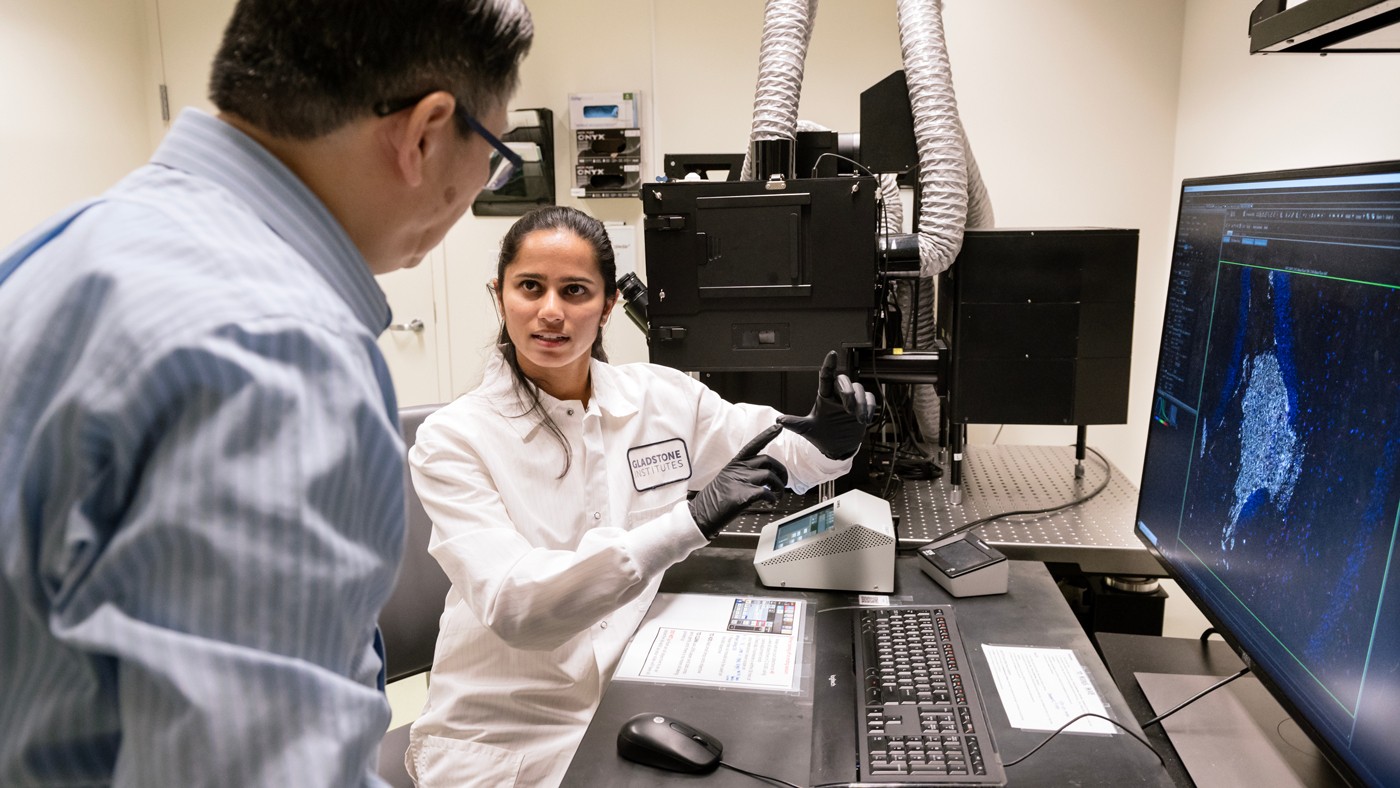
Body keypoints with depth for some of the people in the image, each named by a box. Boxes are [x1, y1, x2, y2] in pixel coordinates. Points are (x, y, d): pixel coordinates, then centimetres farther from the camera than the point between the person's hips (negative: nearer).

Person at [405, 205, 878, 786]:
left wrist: (830, 442, -12)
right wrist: (689, 521, -32)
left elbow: (781, 454, 12)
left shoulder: (663, 396, -2)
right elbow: (510, 606, -24)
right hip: (504, 740, -3)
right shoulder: (453, 439, -11)